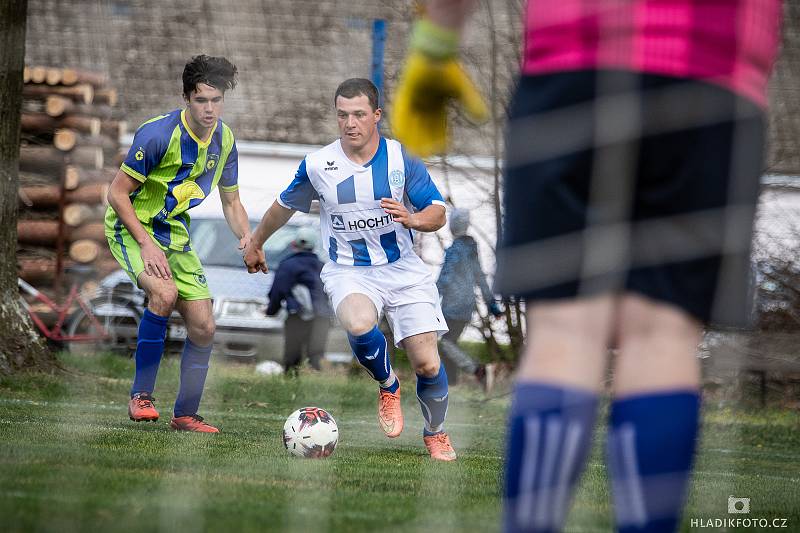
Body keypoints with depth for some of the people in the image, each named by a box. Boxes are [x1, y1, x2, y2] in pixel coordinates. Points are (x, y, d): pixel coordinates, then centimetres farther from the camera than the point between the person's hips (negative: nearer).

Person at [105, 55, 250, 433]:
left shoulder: (224, 140, -1)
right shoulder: (158, 134, -22)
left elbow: (231, 202, 12)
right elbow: (117, 193, -18)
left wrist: (247, 238, -8)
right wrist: (146, 243, -25)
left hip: (174, 233, 7)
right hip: (132, 228, -7)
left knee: (203, 327, 1)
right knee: (164, 292, -33)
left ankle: (185, 415, 18)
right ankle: (140, 397, -23)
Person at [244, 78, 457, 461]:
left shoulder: (402, 159, -7)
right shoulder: (317, 165, -4)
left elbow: (438, 213, -4)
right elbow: (285, 206, 15)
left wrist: (413, 218, -26)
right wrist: (255, 244, 27)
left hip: (403, 270, 1)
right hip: (348, 271, -1)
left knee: (427, 364, -8)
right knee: (359, 325, -35)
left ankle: (436, 434, 23)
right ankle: (388, 387, -3)